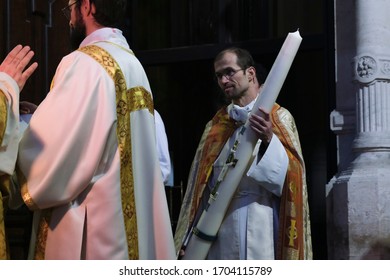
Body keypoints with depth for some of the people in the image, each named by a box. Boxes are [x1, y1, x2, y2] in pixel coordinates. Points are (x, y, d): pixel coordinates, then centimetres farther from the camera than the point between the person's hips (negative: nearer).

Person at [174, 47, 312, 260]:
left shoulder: (278, 118, 4)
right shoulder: (216, 126, 16)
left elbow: (292, 173, -9)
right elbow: (201, 183, 14)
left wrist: (269, 139, -26)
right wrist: (188, 238, 7)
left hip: (261, 230, -4)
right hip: (221, 230, 4)